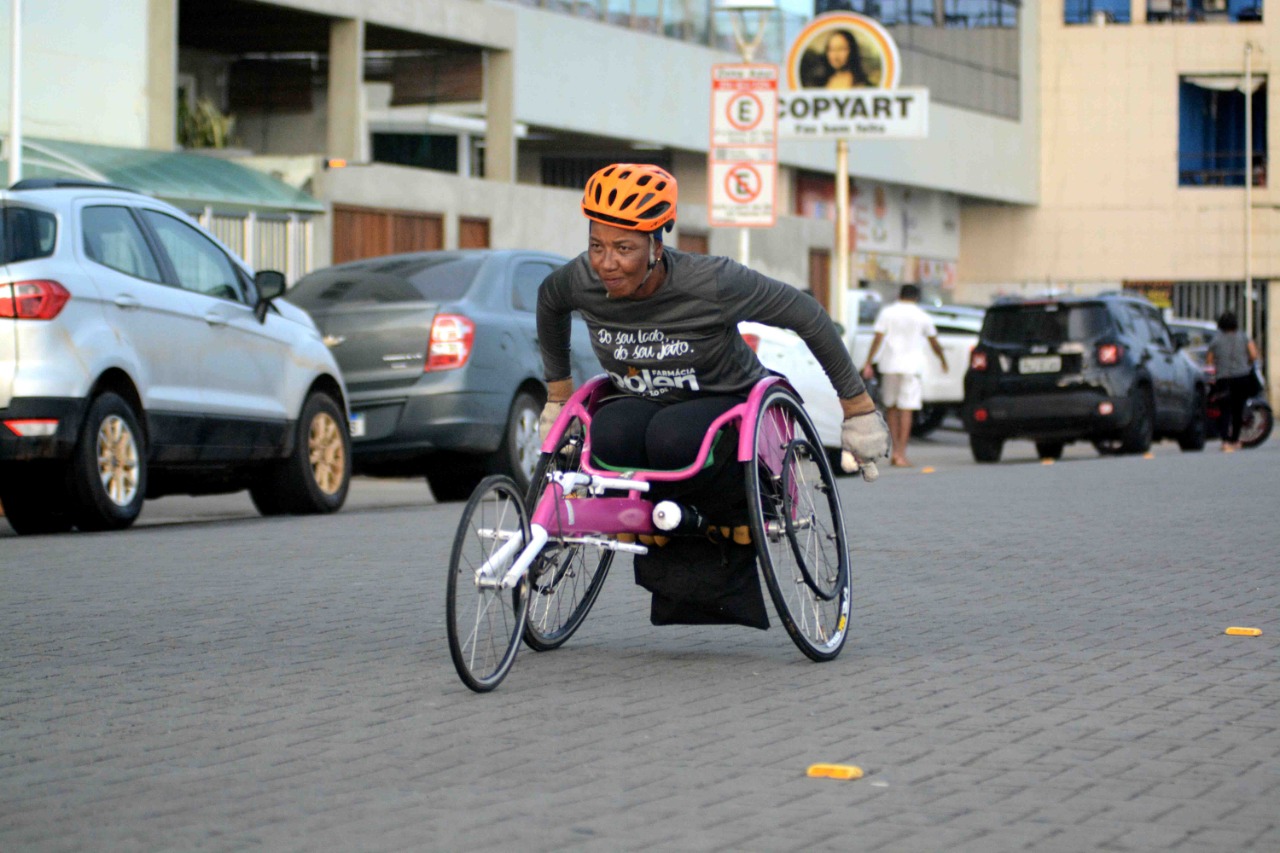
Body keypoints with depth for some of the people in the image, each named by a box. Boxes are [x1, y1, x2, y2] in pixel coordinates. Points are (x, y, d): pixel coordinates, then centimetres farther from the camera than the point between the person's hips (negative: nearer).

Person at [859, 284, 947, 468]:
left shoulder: (887, 313, 4)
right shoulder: (922, 316, 4)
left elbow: (877, 339, -3)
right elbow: (934, 344, 13)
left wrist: (868, 364, -2)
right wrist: (943, 361, 29)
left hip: (889, 365, 1)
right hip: (912, 366, -1)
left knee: (891, 407, 14)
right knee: (906, 409, -3)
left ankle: (895, 450, 8)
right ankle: (901, 455, -7)